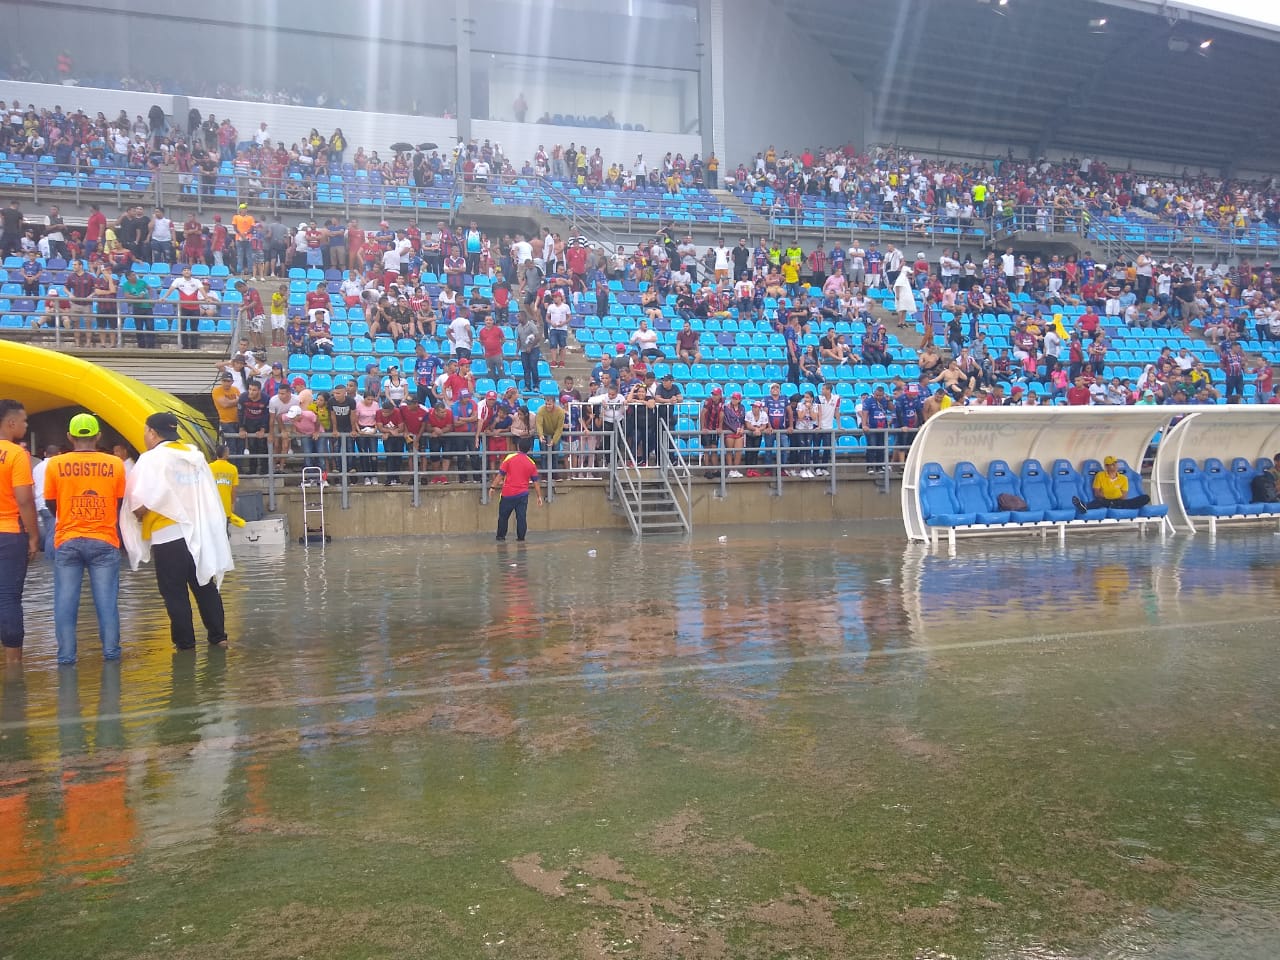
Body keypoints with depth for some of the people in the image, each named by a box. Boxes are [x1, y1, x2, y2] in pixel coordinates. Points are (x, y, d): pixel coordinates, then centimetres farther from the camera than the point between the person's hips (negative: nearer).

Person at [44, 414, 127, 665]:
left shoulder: (55, 464, -4)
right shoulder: (115, 464, -4)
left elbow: (51, 504, 8)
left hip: (67, 542, 0)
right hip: (104, 541, 0)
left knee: (66, 600, 7)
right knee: (106, 600, 5)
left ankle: (66, 655, 9)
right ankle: (111, 651, 9)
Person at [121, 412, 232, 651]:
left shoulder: (152, 459, -11)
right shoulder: (196, 456, 9)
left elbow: (141, 504, -19)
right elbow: (210, 496, 9)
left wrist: (137, 515, 0)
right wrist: (197, 518, 15)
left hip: (168, 535, -6)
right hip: (200, 532, 6)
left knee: (174, 591, 5)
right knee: (205, 586, 14)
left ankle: (185, 640, 9)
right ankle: (217, 635, 17)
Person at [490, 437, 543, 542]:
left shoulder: (509, 458, -6)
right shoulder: (531, 463, 3)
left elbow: (500, 474, -7)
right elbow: (536, 481, 5)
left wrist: (493, 486, 0)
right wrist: (539, 496, 10)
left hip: (508, 493, -2)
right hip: (523, 494, 2)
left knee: (503, 516, 11)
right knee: (521, 517, 5)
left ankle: (501, 537, 18)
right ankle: (521, 538, 6)